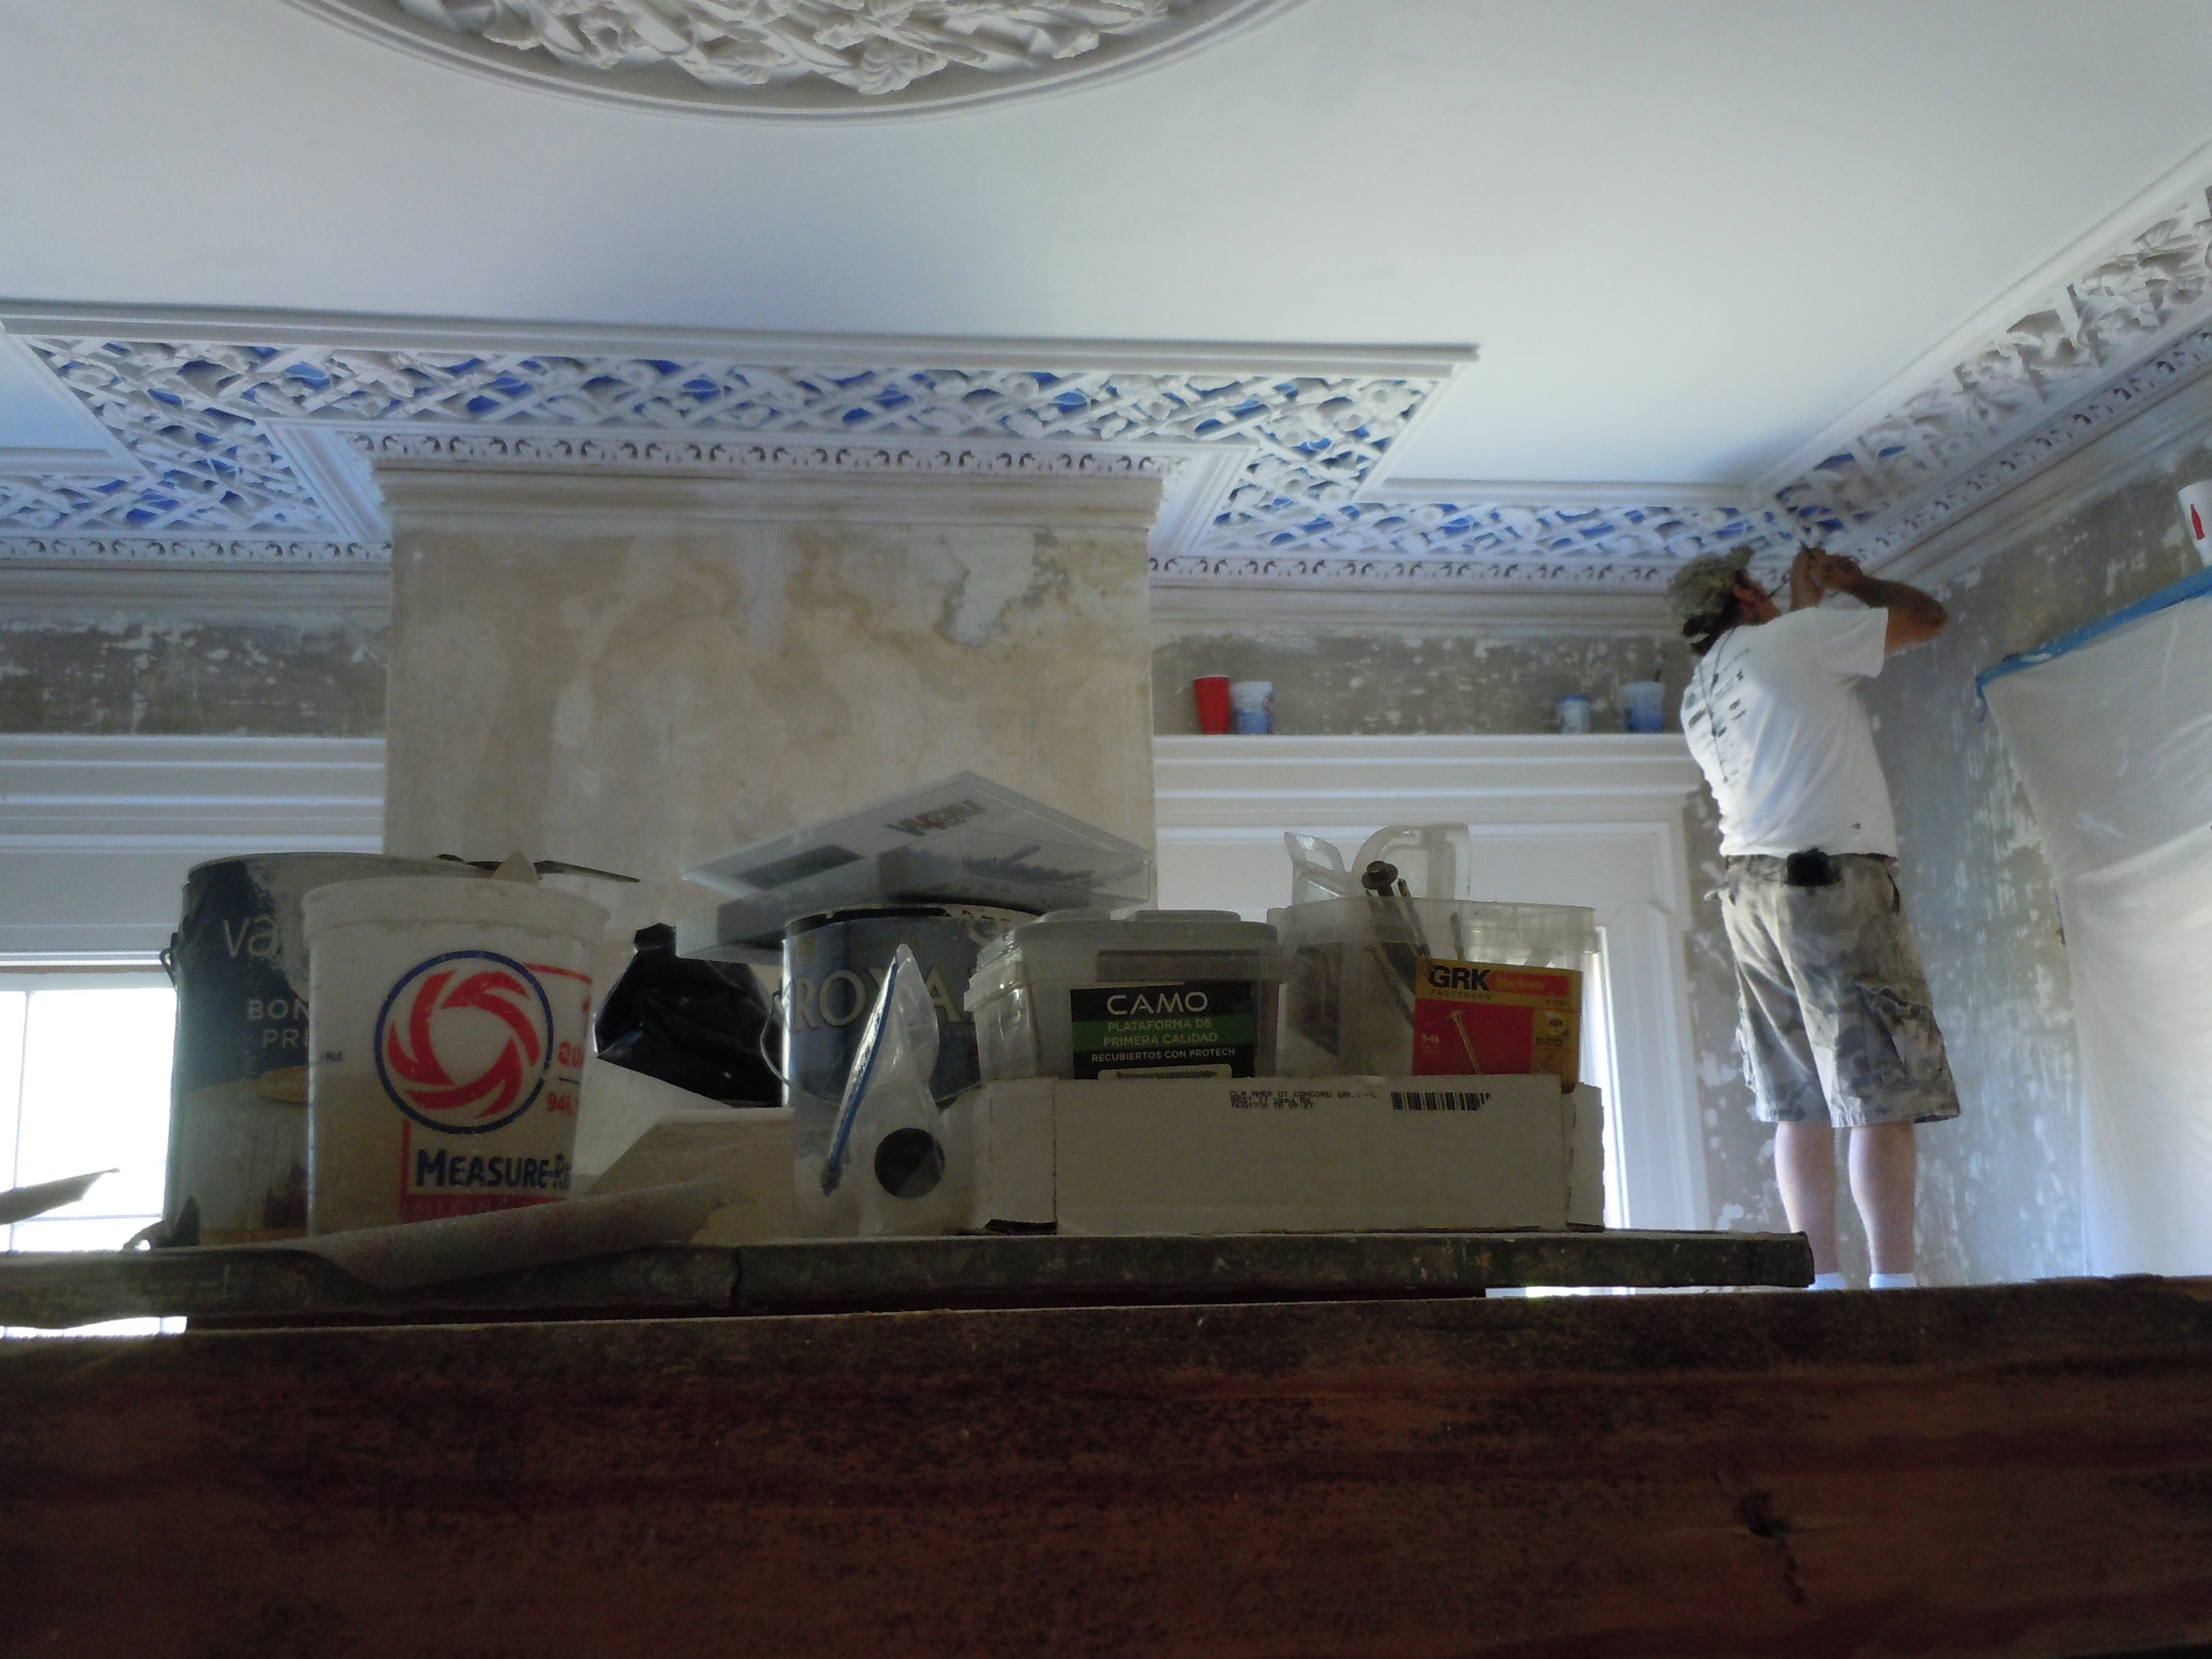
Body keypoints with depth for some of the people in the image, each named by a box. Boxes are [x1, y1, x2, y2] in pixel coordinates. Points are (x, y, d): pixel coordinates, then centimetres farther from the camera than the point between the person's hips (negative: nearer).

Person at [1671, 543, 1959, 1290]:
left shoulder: (1700, 697, 19)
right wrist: (1853, 582, 25)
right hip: (1834, 879, -7)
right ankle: (1894, 1281, -11)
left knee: (1800, 1107, 6)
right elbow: (1930, 617, 8)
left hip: (1752, 887, 7)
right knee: (1881, 1096, -8)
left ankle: (1822, 1282, 4)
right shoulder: (1799, 637, -1)